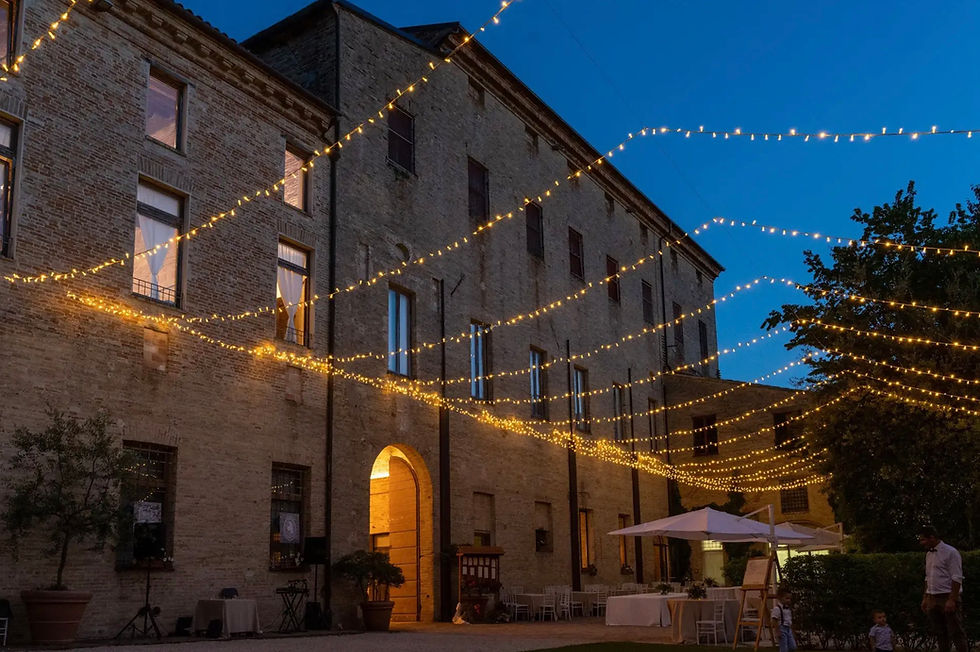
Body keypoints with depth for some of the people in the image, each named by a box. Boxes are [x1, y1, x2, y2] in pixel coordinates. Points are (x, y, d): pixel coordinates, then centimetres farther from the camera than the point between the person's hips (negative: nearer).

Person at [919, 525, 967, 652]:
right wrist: (925, 598, 16)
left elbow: (957, 578, -14)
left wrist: (952, 600, -20)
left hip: (948, 597, -8)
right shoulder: (929, 554, 15)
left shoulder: (950, 552, -9)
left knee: (956, 632, -6)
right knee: (940, 633, 9)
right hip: (933, 598, 8)